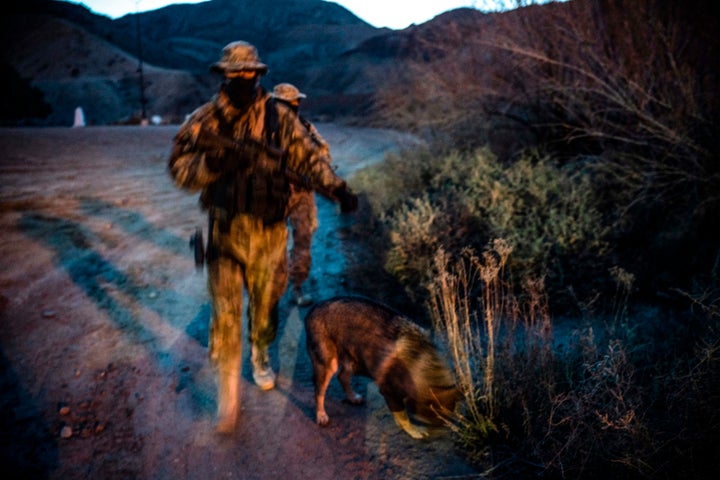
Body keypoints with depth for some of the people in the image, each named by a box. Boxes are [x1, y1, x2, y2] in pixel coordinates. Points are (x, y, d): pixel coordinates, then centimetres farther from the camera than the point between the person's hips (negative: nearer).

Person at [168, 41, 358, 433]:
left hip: (268, 231, 1)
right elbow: (179, 167, -2)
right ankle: (228, 392, 10)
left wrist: (337, 189, -22)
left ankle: (260, 356, 45)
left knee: (264, 304, 16)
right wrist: (213, 163, -22)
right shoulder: (203, 120, 0)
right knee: (225, 312, -3)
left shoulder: (278, 117, -1)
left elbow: (309, 157, -6)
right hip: (224, 231, 0)